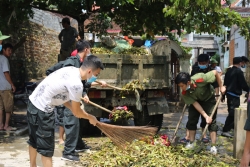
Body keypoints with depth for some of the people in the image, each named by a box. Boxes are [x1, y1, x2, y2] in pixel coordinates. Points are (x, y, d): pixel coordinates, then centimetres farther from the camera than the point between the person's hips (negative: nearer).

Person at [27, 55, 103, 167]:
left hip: (34, 103, 10)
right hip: (42, 110, -10)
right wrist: (91, 118, 6)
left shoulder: (71, 70, 5)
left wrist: (74, 108, 12)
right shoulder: (76, 83, -22)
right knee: (46, 147, 1)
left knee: (34, 140, 24)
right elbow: (76, 113, -11)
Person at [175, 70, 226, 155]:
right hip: (196, 101, 3)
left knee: (212, 122, -9)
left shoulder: (200, 79, -40)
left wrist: (221, 87, -19)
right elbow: (195, 104, -23)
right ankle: (191, 143, 15)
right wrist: (206, 116, -29)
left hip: (209, 99, -3)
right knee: (191, 120, 0)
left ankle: (213, 147, -5)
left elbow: (215, 72, -26)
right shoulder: (185, 93, -28)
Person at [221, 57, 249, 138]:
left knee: (231, 111, 22)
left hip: (228, 93, 9)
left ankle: (233, 126, 38)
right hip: (235, 95, -9)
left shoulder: (229, 71, 10)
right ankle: (225, 130, -13)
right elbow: (243, 84, -14)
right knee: (233, 113, -9)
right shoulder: (239, 71, -13)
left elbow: (225, 83, 15)